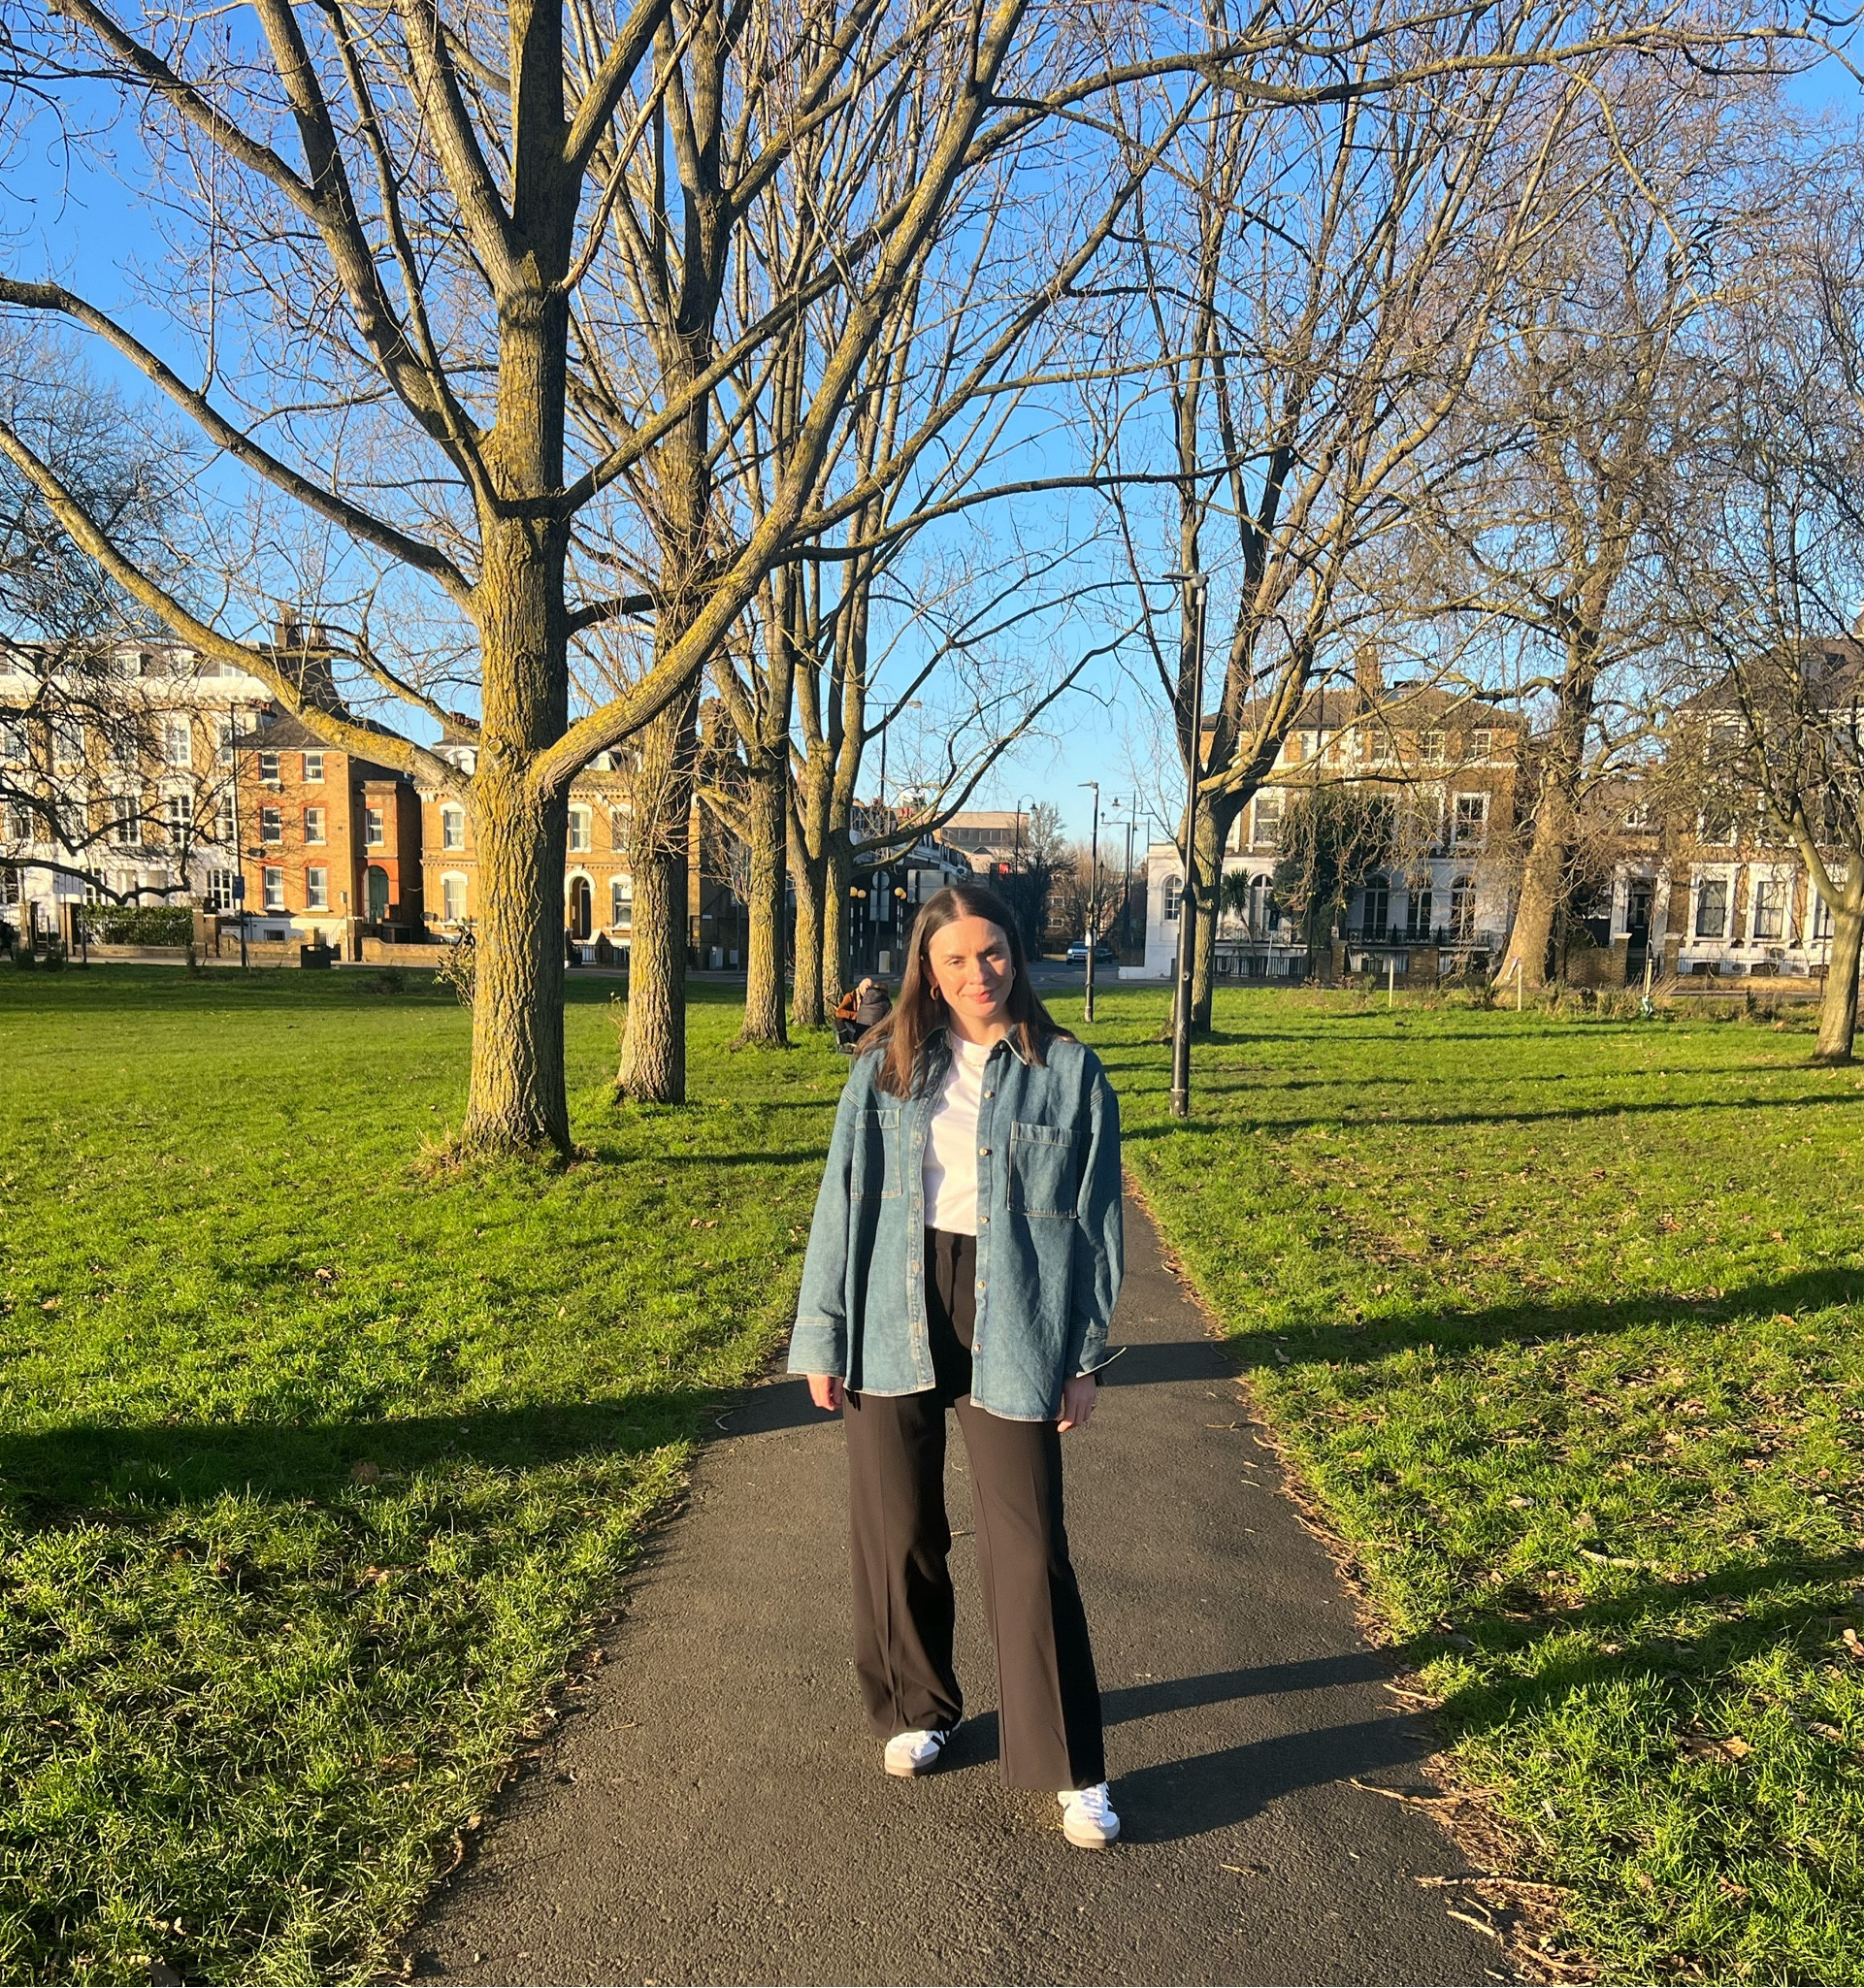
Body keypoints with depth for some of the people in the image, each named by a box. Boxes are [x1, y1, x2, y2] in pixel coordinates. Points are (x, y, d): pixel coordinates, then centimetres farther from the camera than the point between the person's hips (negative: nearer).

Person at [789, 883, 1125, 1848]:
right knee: (898, 1532, 13)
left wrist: (1085, 1356, 0)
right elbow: (842, 1202, 4)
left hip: (1009, 1323, -2)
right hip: (895, 1318, 2)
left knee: (1028, 1549, 0)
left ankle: (1072, 1771, 17)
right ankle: (916, 1712, 37)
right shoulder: (887, 1068, 3)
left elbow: (1096, 1222, 2)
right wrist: (822, 1337, 2)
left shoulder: (1068, 1073, -1)